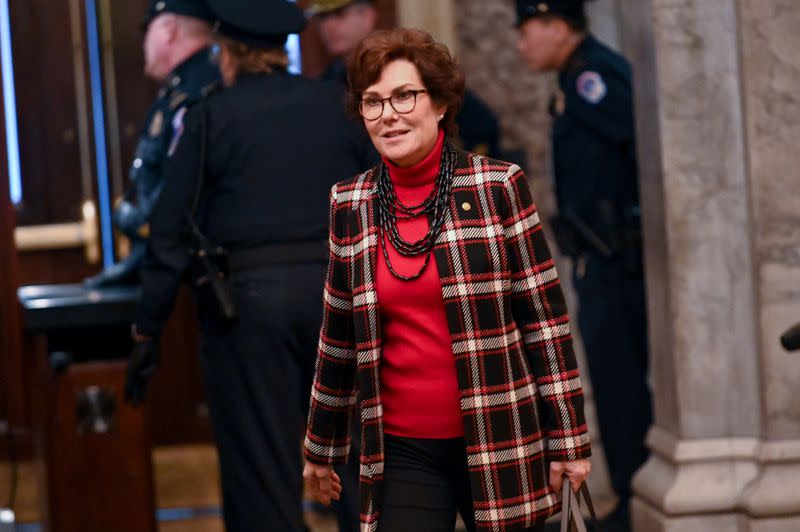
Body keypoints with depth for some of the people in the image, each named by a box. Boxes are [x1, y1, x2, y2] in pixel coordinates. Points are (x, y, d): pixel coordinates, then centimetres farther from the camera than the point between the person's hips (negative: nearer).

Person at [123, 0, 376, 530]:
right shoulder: (341, 106, 8)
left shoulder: (210, 116, 0)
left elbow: (173, 229, -3)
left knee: (260, 465, 3)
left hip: (247, 296, -3)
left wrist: (148, 331, 1)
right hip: (339, 290, 3)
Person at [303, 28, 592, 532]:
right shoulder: (351, 205, 4)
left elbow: (545, 316, -3)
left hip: (502, 445, -2)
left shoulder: (499, 186, -4)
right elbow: (341, 336, 13)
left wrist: (568, 438, -4)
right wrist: (323, 448, 18)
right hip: (403, 453, 2)